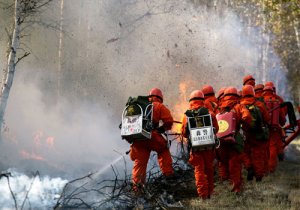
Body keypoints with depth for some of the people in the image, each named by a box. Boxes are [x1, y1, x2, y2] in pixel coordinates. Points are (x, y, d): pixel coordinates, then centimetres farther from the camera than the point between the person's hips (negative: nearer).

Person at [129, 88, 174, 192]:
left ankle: (136, 182, -1)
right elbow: (169, 121, -1)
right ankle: (168, 173, 17)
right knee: (163, 150, 22)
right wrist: (162, 129, 15)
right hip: (151, 135, -4)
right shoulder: (159, 106, 8)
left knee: (139, 161, 9)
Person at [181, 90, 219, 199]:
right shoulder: (210, 113, -3)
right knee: (209, 169, 15)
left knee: (199, 170, 4)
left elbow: (184, 133, 2)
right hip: (208, 145, 1)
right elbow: (216, 129, 3)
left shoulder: (187, 115, -3)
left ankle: (203, 195, -2)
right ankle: (209, 192, 23)